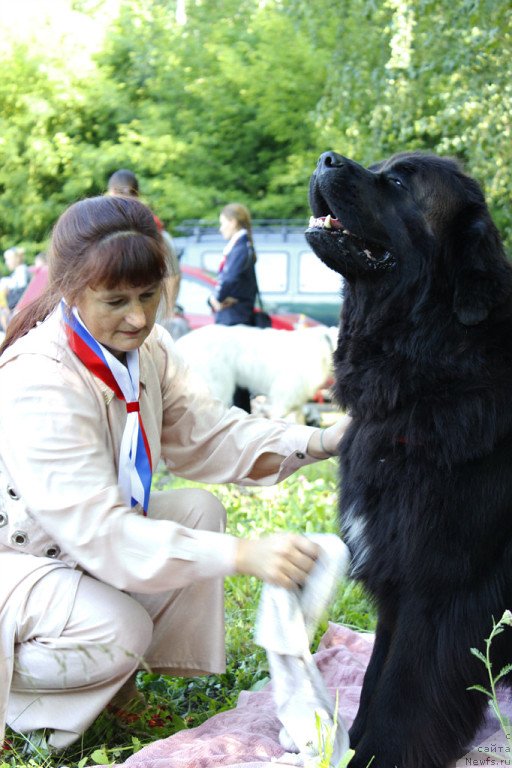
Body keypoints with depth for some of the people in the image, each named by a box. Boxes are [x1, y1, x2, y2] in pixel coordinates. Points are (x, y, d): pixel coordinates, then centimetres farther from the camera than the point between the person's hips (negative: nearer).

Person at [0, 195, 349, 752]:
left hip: (90, 539, 8)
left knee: (200, 509, -9)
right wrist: (242, 555, -46)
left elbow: (205, 435, -4)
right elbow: (99, 532, -38)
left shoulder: (146, 346, -7)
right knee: (118, 631, -30)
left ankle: (179, 674, 1)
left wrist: (321, 442, -20)